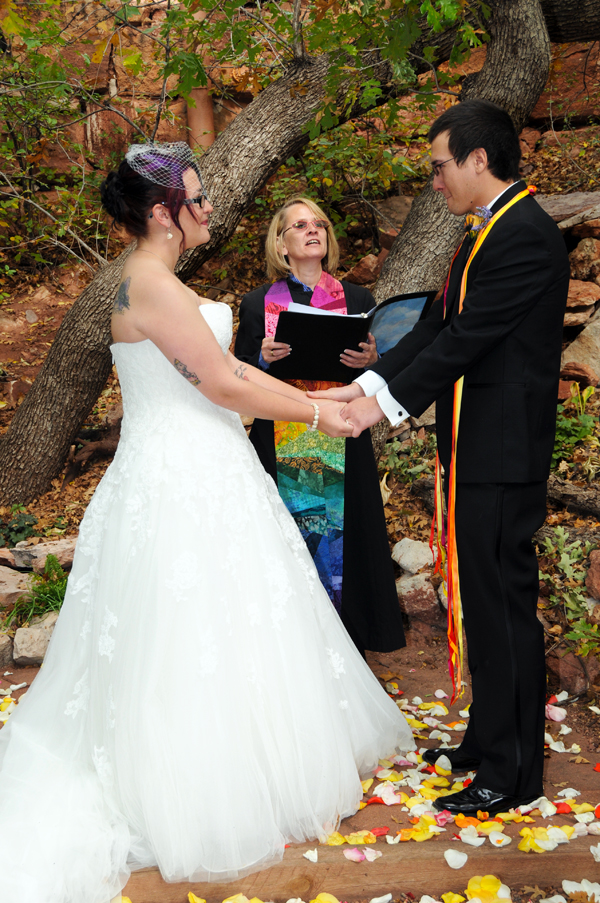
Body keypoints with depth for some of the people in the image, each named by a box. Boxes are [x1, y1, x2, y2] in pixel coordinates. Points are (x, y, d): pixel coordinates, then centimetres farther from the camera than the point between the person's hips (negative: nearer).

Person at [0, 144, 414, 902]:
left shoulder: (159, 282, 14)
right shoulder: (151, 284, -18)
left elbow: (225, 367, 14)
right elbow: (222, 384, -19)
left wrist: (313, 400, 10)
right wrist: (316, 415, -8)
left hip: (200, 475, 10)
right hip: (181, 482, -10)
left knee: (216, 632, 19)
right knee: (190, 645, 2)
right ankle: (205, 804, 19)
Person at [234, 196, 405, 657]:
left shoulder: (357, 299, 8)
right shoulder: (258, 304, 5)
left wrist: (371, 360, -13)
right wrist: (263, 358, -15)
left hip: (341, 446, 1)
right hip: (280, 446, 0)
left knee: (339, 532, 2)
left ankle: (345, 638, 18)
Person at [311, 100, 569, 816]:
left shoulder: (525, 235, -15)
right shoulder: (490, 232, 17)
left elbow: (465, 339, -20)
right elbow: (437, 324, 13)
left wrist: (388, 404, -16)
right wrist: (368, 383, 3)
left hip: (502, 455, -10)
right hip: (478, 449, 10)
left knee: (503, 603, -2)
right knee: (485, 600, 17)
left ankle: (512, 773, 12)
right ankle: (488, 740, 32)